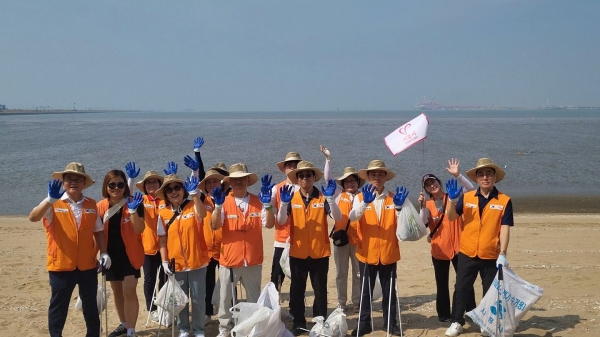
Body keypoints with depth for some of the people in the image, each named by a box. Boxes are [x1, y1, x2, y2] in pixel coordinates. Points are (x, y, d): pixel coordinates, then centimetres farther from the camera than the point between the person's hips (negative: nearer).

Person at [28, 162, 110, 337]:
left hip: (87, 265, 3)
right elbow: (33, 217, -24)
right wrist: (50, 199, -39)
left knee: (91, 306, 16)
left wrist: (104, 252, 2)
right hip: (61, 265, -3)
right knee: (58, 307, 10)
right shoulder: (53, 204, -7)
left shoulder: (91, 204, 4)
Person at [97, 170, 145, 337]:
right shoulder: (101, 206, 0)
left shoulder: (133, 203, -9)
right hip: (111, 255, 4)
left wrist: (133, 211, -32)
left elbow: (139, 230, -18)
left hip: (130, 254, -4)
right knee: (117, 292, 17)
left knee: (129, 292, -8)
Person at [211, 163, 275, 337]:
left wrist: (267, 205, -25)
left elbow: (269, 224, -8)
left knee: (254, 297, 15)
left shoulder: (258, 201, -1)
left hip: (253, 260, 1)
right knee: (225, 298, 11)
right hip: (229, 259, -1)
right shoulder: (224, 202, -6)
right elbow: (214, 226, -17)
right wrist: (218, 205, -33)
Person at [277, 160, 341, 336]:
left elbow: (337, 218, -15)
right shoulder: (292, 198, -1)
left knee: (320, 290, 9)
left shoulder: (323, 198, -4)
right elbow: (281, 221, -11)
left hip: (320, 252, -1)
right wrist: (284, 203, -27)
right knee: (297, 290, 10)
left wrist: (330, 198, -30)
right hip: (297, 252, 1)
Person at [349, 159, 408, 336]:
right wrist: (365, 203, -39)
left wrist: (399, 207, -27)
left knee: (389, 291, 11)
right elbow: (352, 217, -20)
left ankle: (390, 323, 24)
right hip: (367, 253, -1)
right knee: (365, 292, 9)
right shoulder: (360, 197, -1)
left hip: (388, 253, 1)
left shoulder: (393, 198, 1)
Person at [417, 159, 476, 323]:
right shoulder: (428, 204, 3)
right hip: (439, 248, 1)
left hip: (457, 246, -1)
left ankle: (470, 311, 8)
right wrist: (422, 206, -25)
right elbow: (423, 222, -12)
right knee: (441, 283, 9)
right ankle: (443, 314, 19)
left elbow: (471, 188, -14)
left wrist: (457, 175, -25)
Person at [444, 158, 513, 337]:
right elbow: (451, 217, -2)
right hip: (467, 254, 1)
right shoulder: (466, 197, 0)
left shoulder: (504, 201, -5)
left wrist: (503, 253, -16)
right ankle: (457, 322, 19)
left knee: (490, 292, 11)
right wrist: (452, 200, -19)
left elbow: (505, 228, -9)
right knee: (461, 289, 7)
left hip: (491, 256, -1)